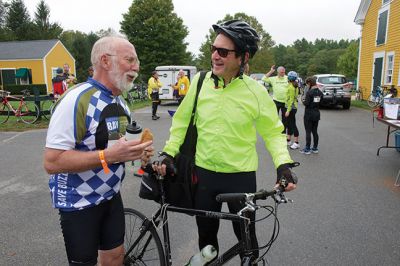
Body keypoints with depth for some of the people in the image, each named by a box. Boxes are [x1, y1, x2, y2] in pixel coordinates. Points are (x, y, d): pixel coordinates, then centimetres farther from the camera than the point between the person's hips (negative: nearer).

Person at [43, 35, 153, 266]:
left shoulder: (120, 101, 6)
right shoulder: (76, 100, -22)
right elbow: (52, 162, -25)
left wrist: (136, 152, -3)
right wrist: (109, 155, -32)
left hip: (111, 195, 7)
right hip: (79, 203, -7)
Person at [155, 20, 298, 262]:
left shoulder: (255, 91, -11)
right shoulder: (200, 81, -6)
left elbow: (273, 131, -2)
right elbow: (182, 120, 5)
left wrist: (283, 163, -15)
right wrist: (169, 152, -2)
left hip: (241, 176, -2)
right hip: (204, 173, 2)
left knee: (246, 236, 14)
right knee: (206, 234, 19)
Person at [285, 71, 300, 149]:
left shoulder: (291, 87, -18)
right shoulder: (295, 86, 10)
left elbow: (291, 100, -21)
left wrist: (288, 110, -21)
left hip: (291, 108, -10)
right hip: (293, 107, 10)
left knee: (292, 125, -4)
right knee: (289, 124, 17)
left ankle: (296, 143, 1)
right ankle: (288, 140, 27)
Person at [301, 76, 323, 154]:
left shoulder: (309, 92, -16)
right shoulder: (320, 93, 4)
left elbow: (306, 103, -18)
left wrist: (304, 101, 1)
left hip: (309, 114, -6)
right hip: (317, 114, 7)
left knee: (308, 132, 0)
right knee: (315, 131, 13)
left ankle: (307, 149, 4)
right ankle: (315, 148, 20)